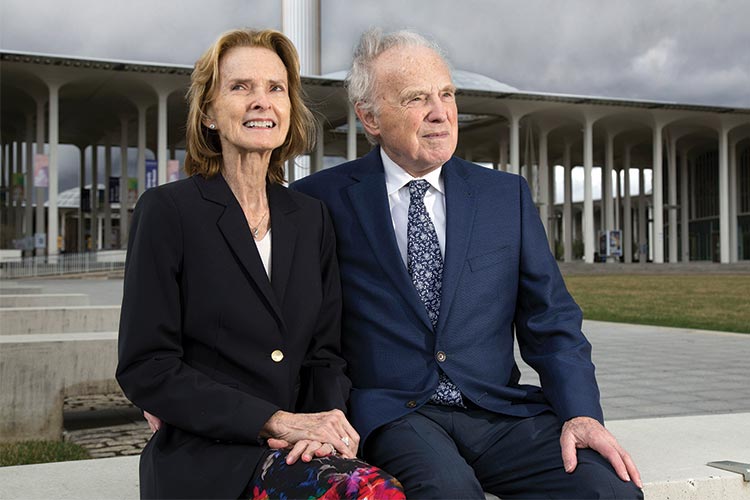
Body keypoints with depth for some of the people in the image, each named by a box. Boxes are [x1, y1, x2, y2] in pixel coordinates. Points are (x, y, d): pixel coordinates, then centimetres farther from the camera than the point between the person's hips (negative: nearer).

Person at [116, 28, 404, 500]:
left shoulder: (312, 218, 12)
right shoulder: (169, 210, -2)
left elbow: (324, 354, 13)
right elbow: (146, 369, -7)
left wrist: (328, 422, -10)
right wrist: (279, 422, -14)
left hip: (297, 454, 5)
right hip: (205, 459, -5)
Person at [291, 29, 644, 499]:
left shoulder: (508, 195, 12)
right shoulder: (323, 200, 3)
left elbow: (551, 321, 10)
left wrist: (581, 413, -7)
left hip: (499, 409, 4)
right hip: (391, 413, -3)